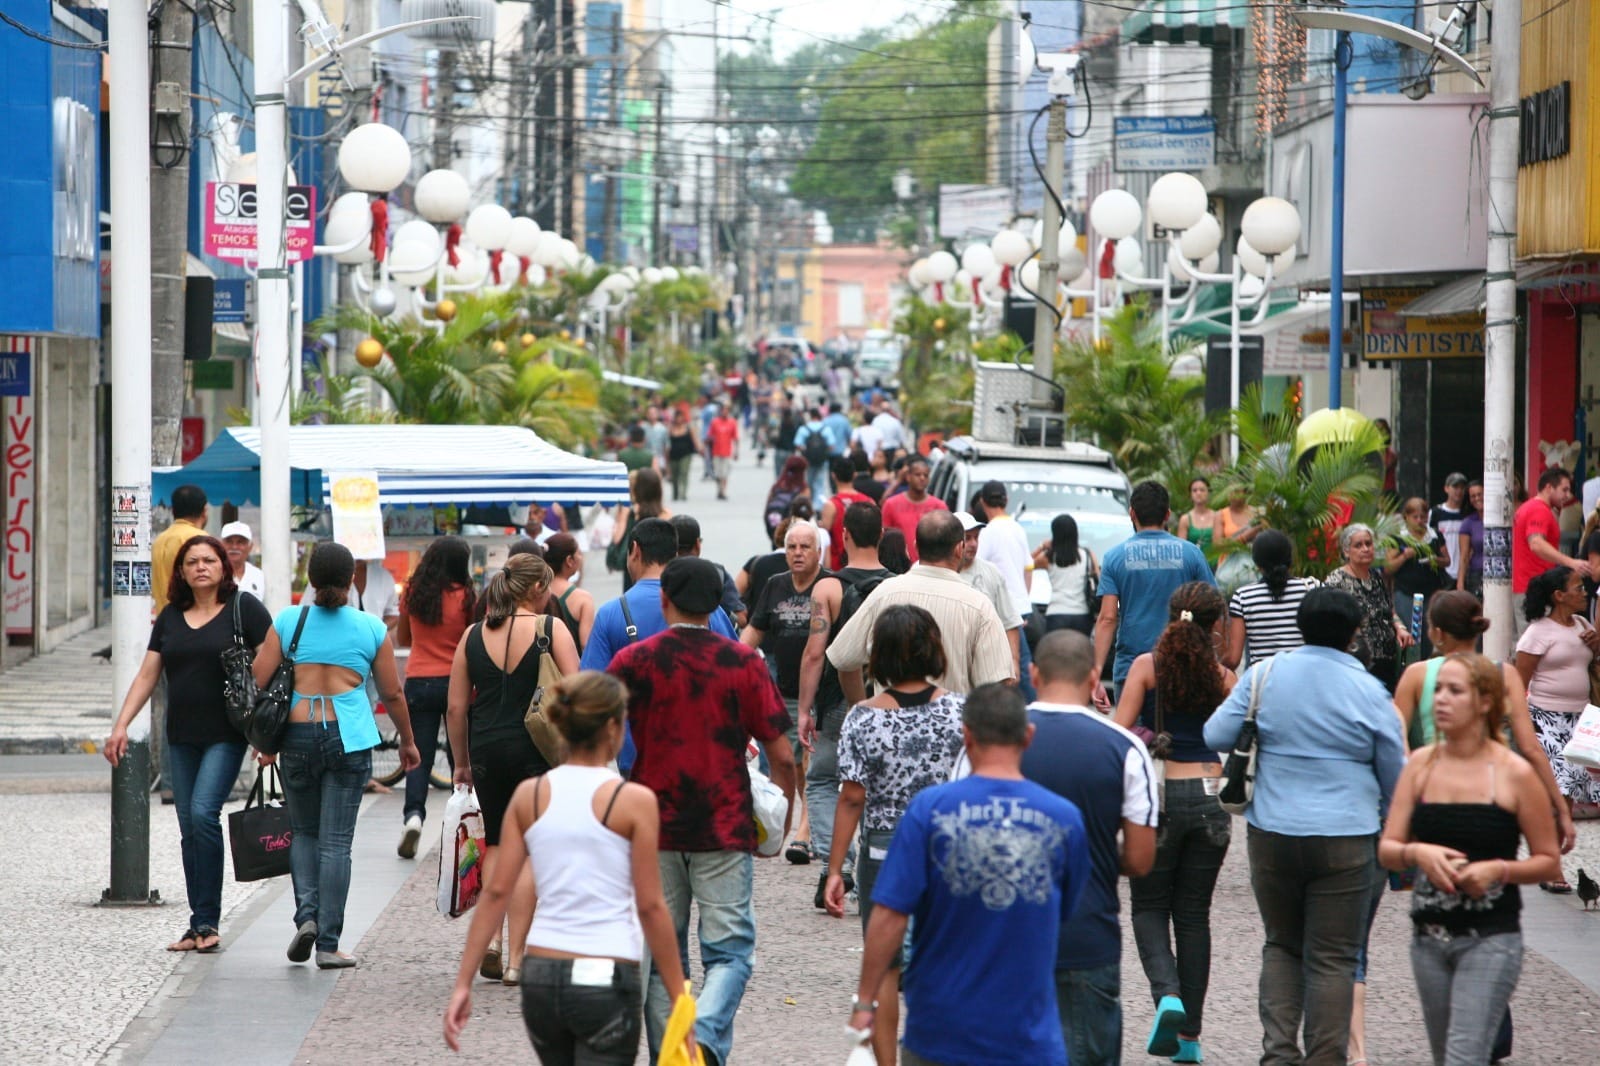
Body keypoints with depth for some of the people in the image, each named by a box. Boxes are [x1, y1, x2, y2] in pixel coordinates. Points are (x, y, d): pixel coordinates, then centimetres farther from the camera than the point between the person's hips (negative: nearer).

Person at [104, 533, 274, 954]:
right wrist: (121, 725, 5)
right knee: (189, 830, 5)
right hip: (181, 737, 5)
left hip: (226, 735, -5)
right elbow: (147, 675, 13)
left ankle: (207, 921, -13)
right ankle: (199, 925, 10)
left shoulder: (244, 608, -2)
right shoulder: (170, 617, 12)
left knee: (203, 813, -19)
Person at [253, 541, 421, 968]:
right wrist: (407, 741, 23)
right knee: (336, 841, 1)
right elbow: (392, 694, 8)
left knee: (303, 833, 18)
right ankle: (328, 944, 1)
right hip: (349, 740, -1)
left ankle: (306, 914, -1)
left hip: (298, 736, 1)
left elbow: (258, 682, 0)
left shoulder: (288, 621, 2)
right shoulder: (371, 629, 2)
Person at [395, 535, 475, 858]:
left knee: (419, 755, 3)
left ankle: (413, 813, -18)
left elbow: (402, 639, 14)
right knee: (460, 755, 10)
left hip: (419, 683, 2)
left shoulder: (412, 594, 1)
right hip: (456, 682, -2)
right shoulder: (466, 598, -8)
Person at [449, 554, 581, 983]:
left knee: (497, 843, 19)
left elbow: (456, 707, 7)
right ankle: (517, 958, 1)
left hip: (486, 750, 3)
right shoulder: (550, 629, -4)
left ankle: (489, 937, 4)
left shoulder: (473, 636, 6)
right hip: (534, 750, -3)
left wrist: (462, 762, 17)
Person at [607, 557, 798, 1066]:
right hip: (726, 829, -1)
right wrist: (783, 822, 14)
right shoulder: (744, 662, -1)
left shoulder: (634, 661, -1)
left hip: (653, 828, 1)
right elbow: (782, 757, -1)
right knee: (729, 950, 1)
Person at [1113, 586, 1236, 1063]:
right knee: (1194, 913, 11)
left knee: (1149, 907, 12)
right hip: (1209, 796, 2)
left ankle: (1167, 994, -16)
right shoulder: (1222, 677, 1)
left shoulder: (1147, 665, -3)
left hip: (1158, 794, -2)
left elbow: (1119, 730, -8)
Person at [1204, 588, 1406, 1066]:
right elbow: (1396, 778, 4)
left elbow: (1216, 736, 2)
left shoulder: (1265, 676, -1)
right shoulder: (1370, 691, -4)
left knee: (1281, 945, 17)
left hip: (1273, 834, 2)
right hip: (1346, 838, -2)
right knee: (1333, 958, 3)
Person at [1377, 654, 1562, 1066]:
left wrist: (1498, 870, -17)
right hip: (1429, 936, 5)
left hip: (1491, 939, -5)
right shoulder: (1421, 764, 4)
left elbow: (1549, 862, 0)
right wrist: (1417, 853, -19)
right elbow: (1387, 850, 2)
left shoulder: (1514, 774, -7)